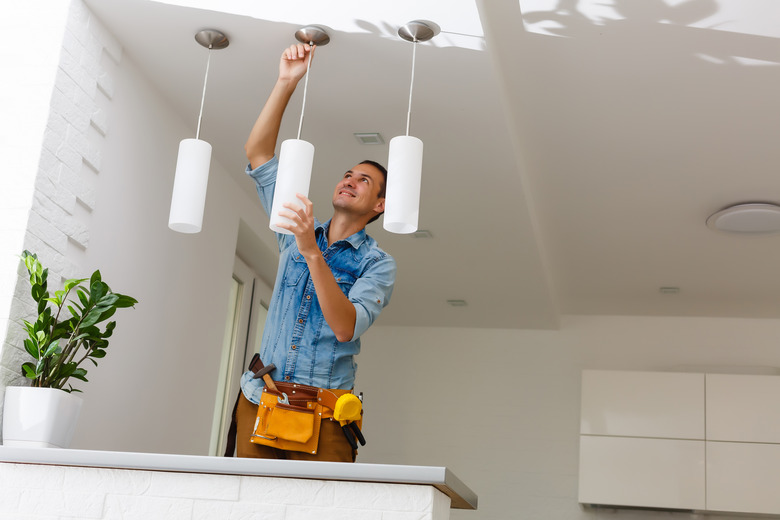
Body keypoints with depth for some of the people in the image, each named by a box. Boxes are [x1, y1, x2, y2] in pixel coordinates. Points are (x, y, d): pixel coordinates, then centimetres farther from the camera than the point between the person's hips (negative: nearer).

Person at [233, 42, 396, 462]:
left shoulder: (377, 263, 3)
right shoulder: (297, 228, 15)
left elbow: (346, 328, -15)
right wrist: (286, 82, 2)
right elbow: (257, 155, 11)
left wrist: (312, 253, -24)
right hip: (259, 400, 3)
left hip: (322, 414, -3)